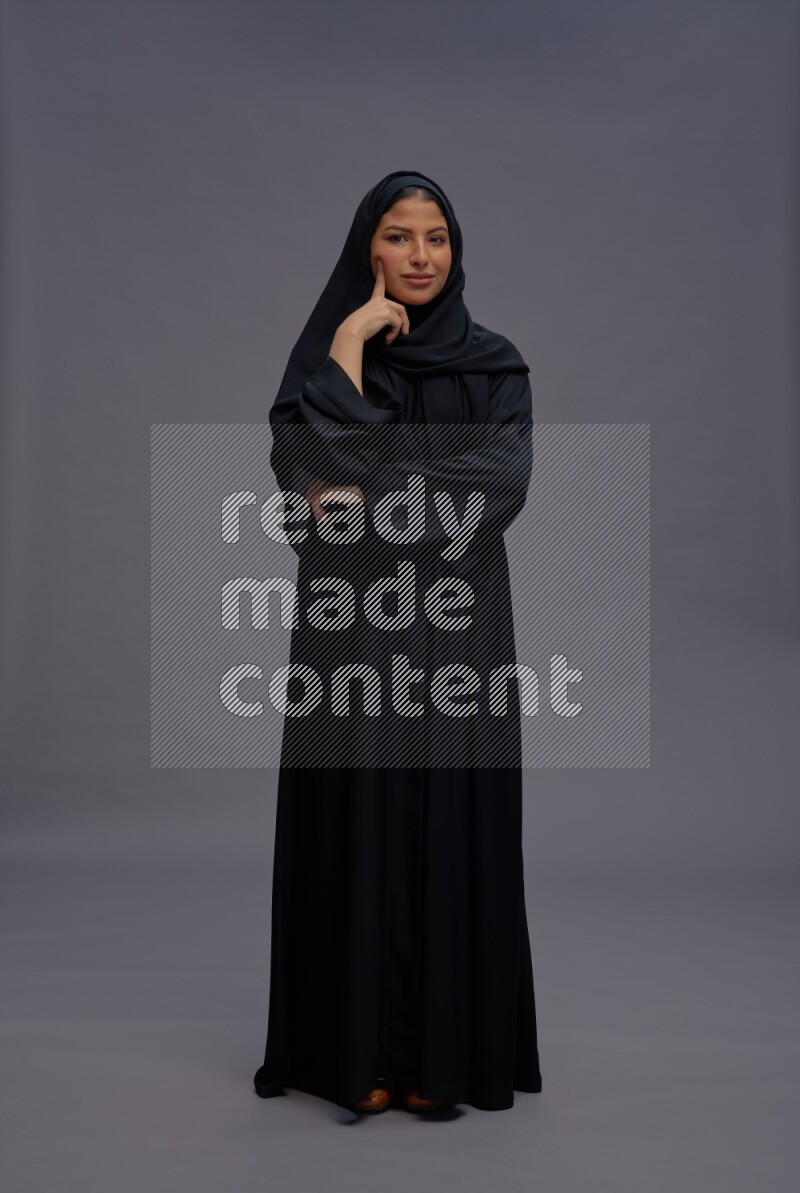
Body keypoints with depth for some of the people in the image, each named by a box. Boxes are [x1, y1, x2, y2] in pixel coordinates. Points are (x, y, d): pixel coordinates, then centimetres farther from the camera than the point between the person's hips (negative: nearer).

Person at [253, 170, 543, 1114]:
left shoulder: (494, 363, 6)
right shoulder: (323, 350, 6)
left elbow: (498, 485, -10)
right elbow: (306, 465, -13)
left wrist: (370, 501, -14)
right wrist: (351, 342, -13)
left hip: (455, 624, 1)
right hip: (351, 626, 0)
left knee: (452, 821, 4)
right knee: (358, 822, 3)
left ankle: (447, 1047, 18)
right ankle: (360, 1046, 17)